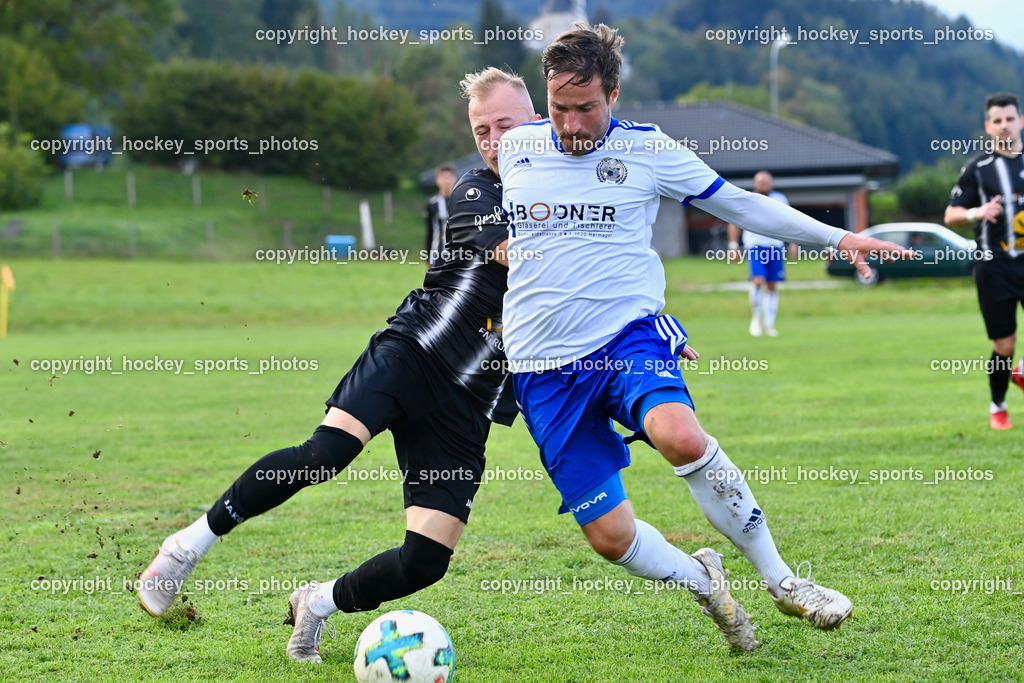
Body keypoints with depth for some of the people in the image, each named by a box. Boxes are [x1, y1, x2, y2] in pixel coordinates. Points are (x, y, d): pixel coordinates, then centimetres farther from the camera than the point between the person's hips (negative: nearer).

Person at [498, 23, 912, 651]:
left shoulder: (646, 149, 1)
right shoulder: (514, 148, 6)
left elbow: (740, 204, 9)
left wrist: (837, 236, 4)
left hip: (628, 335, -2)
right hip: (544, 368, 2)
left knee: (680, 436, -35)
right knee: (609, 535, -7)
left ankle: (780, 579, -17)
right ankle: (702, 581, 26)